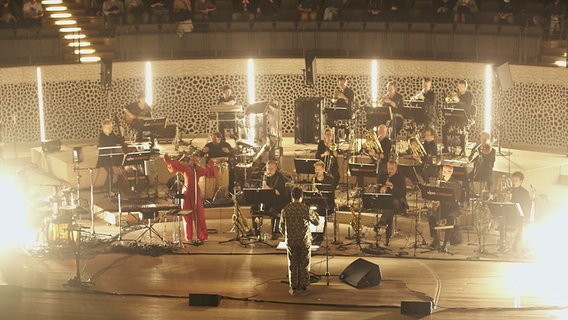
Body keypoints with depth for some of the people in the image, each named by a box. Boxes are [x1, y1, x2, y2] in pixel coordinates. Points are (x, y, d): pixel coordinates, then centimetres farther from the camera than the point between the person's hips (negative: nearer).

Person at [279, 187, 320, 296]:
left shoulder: (285, 210, -5)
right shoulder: (306, 209, -12)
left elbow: (281, 227, 3)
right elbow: (317, 222, 0)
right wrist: (314, 213, 18)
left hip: (290, 242, 2)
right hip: (304, 241, -2)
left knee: (292, 265, 10)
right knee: (304, 265, 8)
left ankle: (294, 288, 14)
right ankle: (303, 288, 12)